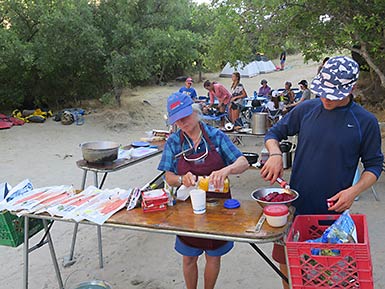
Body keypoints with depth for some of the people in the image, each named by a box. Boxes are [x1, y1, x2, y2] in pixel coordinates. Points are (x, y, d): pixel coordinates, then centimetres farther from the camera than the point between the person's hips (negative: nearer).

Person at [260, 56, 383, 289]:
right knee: (286, 262, 12)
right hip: (295, 205, 2)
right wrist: (275, 154, -12)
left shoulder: (366, 122, -6)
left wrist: (354, 191, -15)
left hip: (332, 210, -2)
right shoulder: (306, 109, -1)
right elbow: (274, 133, 10)